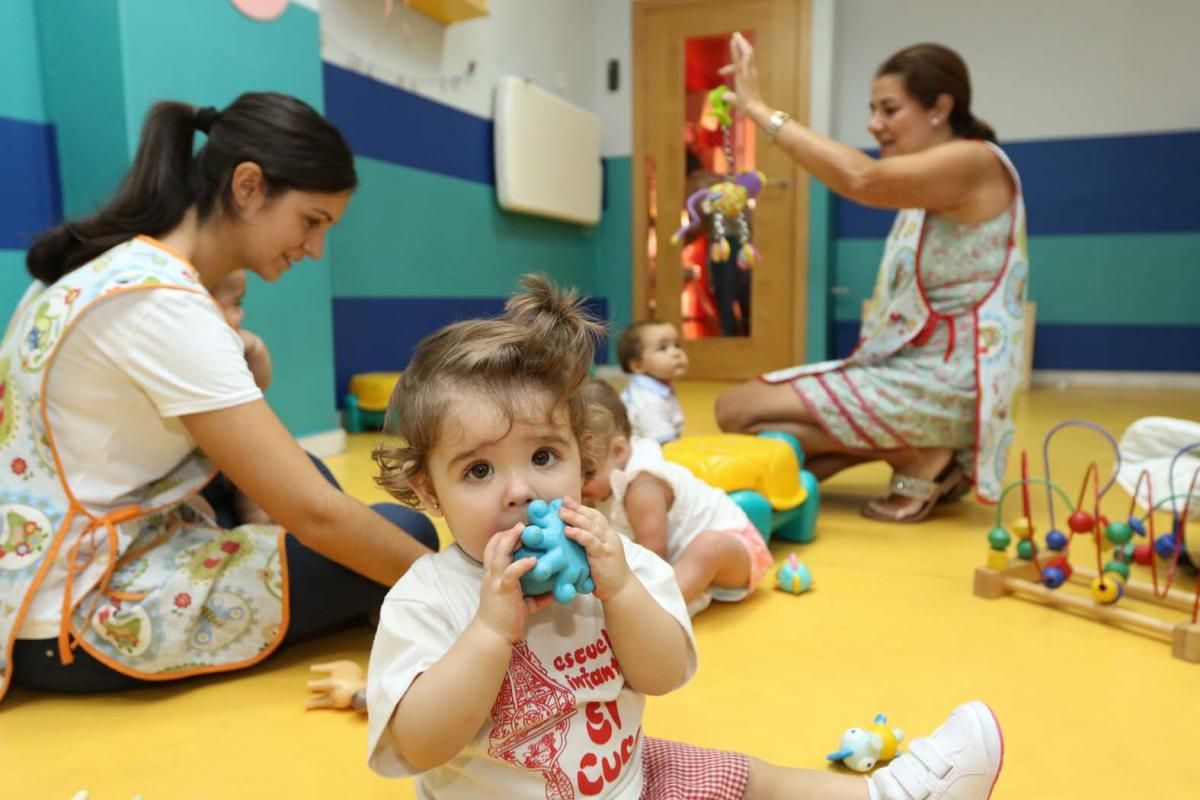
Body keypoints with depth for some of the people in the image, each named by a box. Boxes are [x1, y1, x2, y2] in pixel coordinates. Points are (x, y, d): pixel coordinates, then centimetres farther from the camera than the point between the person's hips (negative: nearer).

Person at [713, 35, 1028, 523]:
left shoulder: (974, 161, -11)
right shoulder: (932, 180, 19)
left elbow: (862, 180, -30)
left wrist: (760, 109, -25)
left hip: (943, 382, -10)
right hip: (910, 370, 10)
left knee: (737, 410, -15)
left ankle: (917, 459, -7)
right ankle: (926, 456, 6)